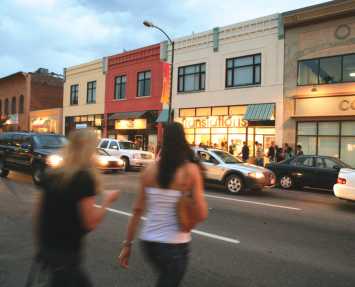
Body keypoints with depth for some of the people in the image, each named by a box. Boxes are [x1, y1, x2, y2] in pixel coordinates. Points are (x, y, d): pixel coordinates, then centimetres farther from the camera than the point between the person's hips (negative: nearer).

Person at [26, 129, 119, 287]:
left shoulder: (52, 175, 3)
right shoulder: (85, 177, -19)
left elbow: (39, 212, 10)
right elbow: (90, 223, -19)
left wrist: (40, 243, 20)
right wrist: (107, 200, -6)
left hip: (47, 247, 8)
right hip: (66, 251, -8)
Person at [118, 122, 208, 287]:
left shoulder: (150, 170, -3)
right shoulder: (191, 170, -13)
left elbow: (137, 210, -1)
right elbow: (201, 215, -15)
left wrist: (127, 244, 8)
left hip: (148, 241, 5)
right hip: (174, 245, -4)